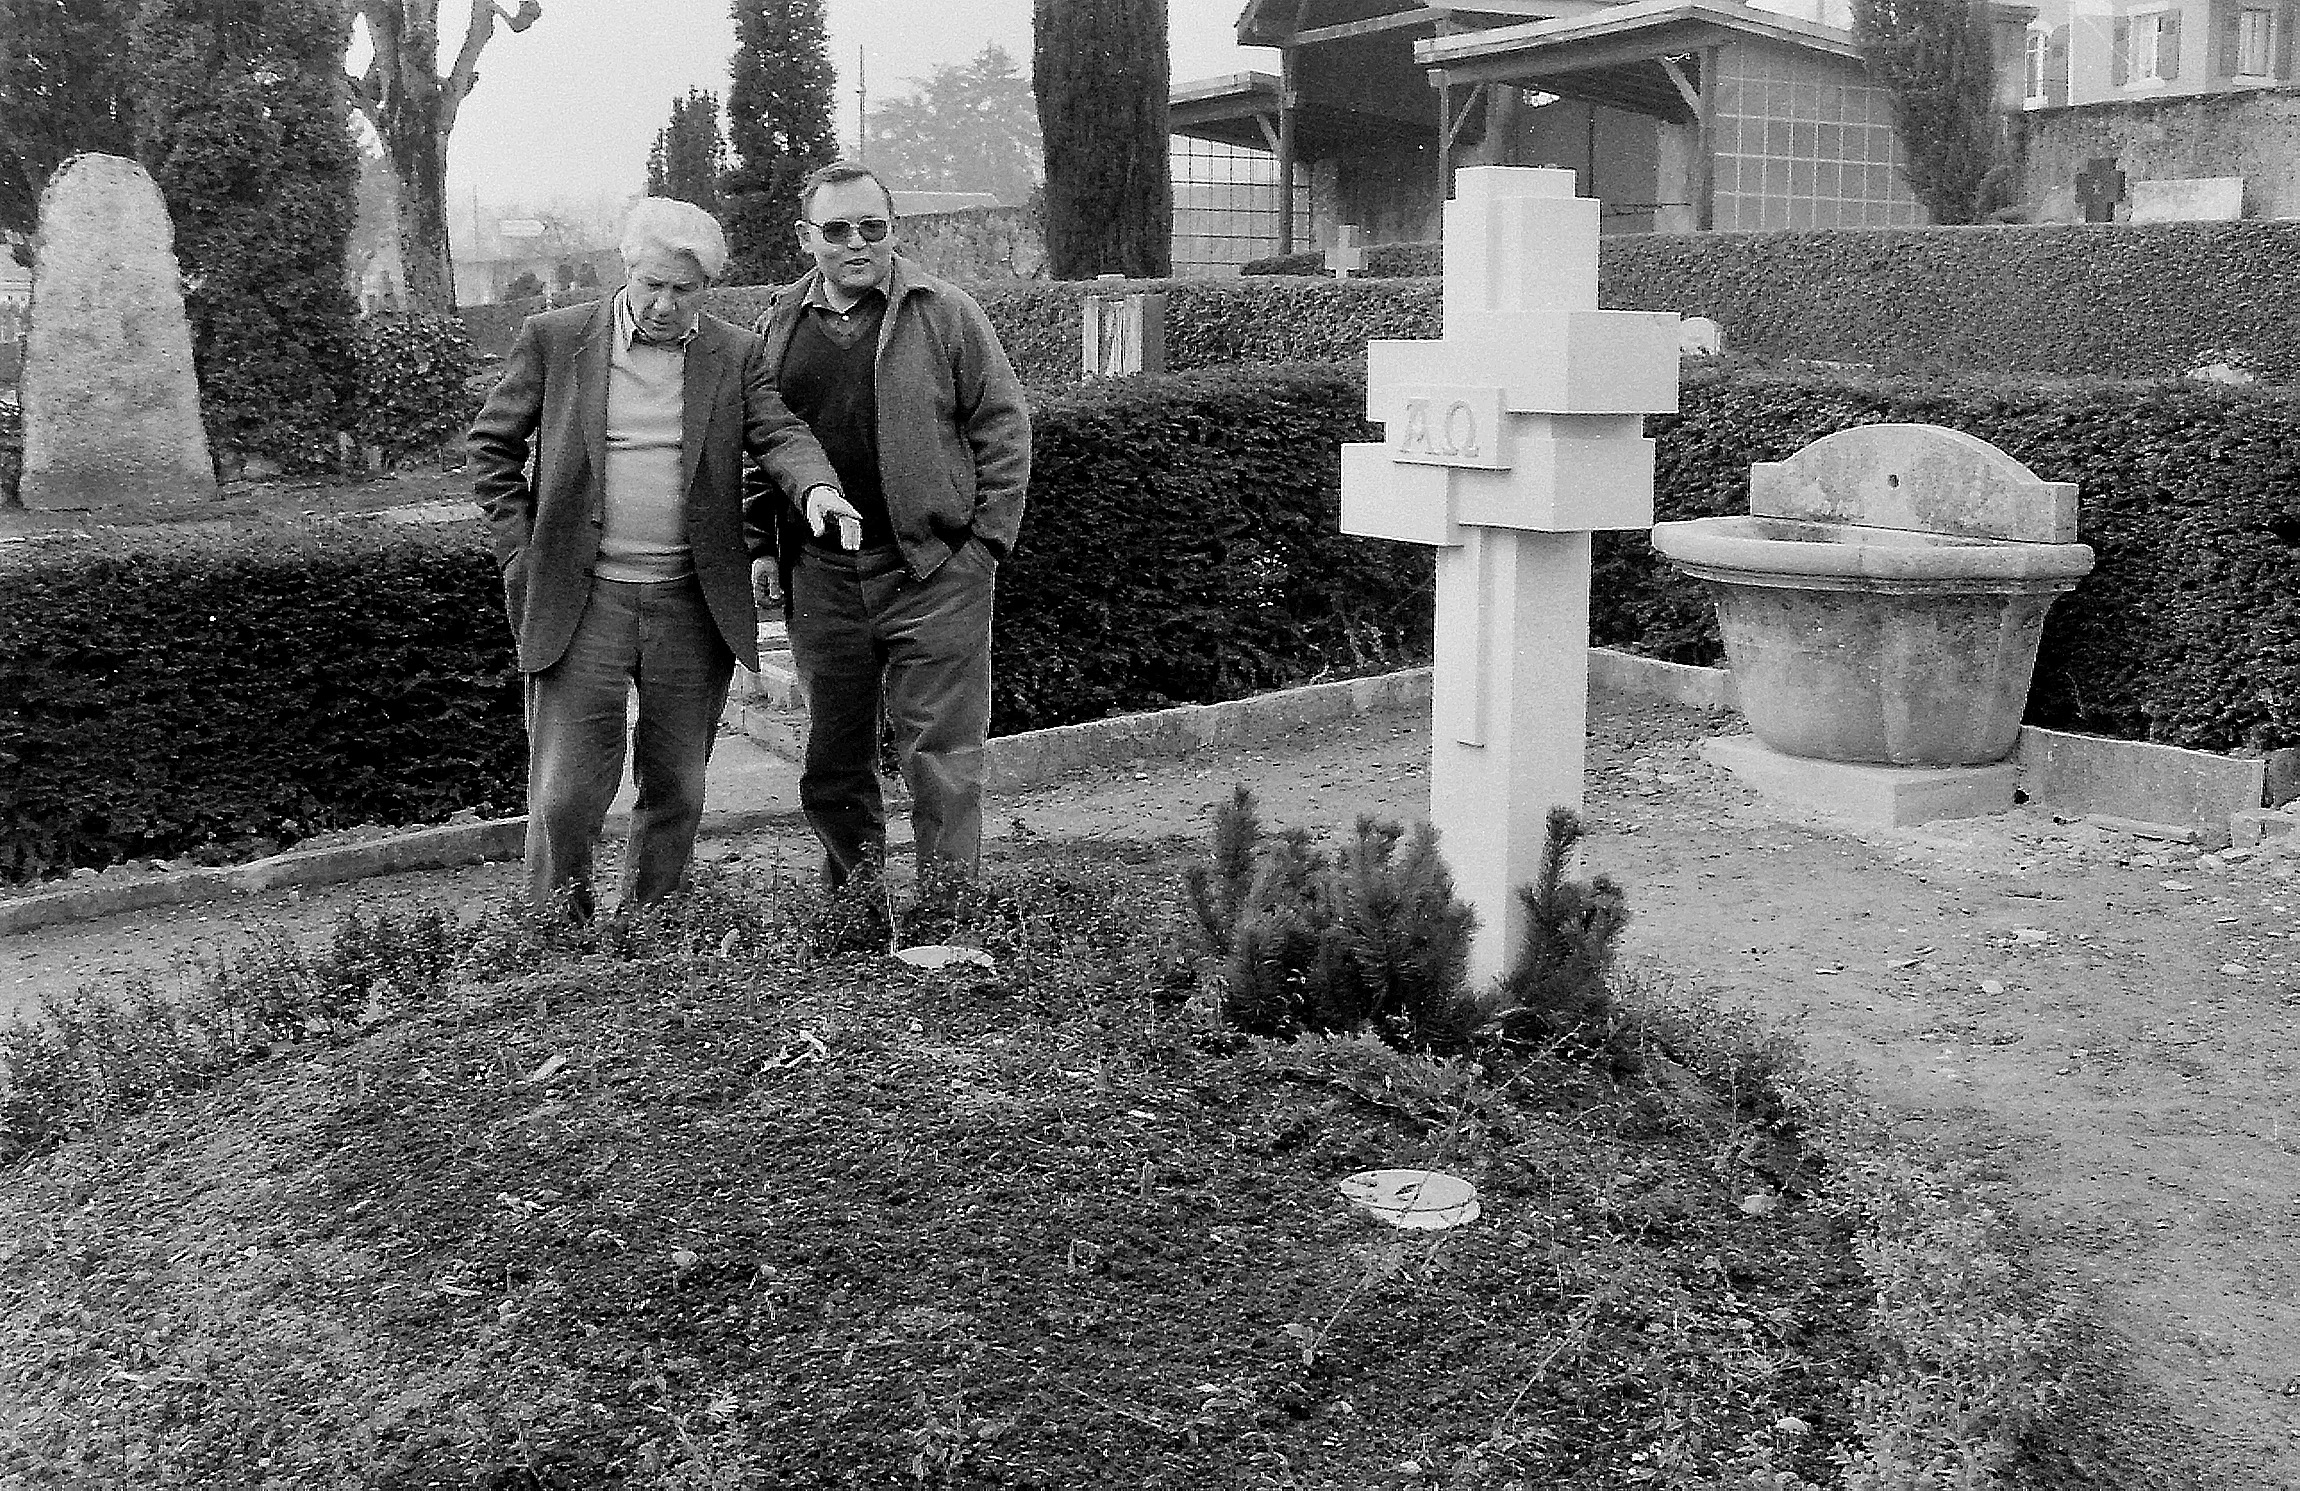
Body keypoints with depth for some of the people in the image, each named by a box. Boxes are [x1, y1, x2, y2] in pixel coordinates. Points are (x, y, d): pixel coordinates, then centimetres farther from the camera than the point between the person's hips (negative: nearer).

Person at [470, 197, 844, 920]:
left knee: (677, 791, 10)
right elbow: (491, 445, 7)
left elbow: (780, 434, -2)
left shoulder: (737, 353, 6)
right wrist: (521, 552, 0)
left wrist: (818, 486, -24)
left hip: (693, 603, 2)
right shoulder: (554, 338, 1)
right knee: (566, 793, -4)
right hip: (582, 598, -2)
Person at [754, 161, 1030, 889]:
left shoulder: (945, 313, -1)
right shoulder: (779, 324, 11)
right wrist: (763, 541, 9)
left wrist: (987, 537, -6)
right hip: (819, 573, 4)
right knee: (833, 760, 12)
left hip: (933, 569, -4)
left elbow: (1003, 425, 0)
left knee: (941, 755, -4)